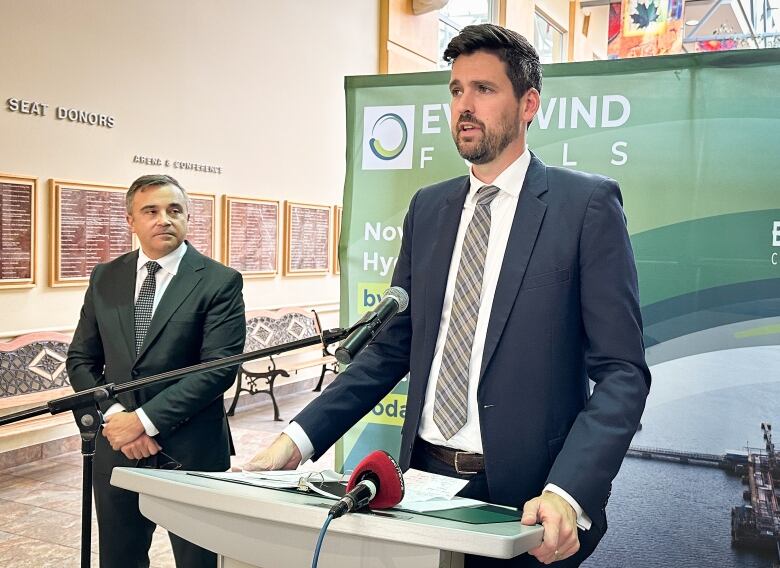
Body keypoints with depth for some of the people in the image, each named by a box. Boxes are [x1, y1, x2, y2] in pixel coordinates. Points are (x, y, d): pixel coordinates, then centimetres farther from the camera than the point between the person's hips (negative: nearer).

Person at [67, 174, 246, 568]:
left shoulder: (220, 281, -7)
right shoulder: (104, 279, 7)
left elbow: (219, 368, -15)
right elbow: (81, 360, 9)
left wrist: (144, 419, -18)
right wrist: (114, 415, -8)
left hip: (191, 451, -4)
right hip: (117, 449, 4)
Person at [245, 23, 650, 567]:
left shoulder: (587, 203, -7)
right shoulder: (428, 207, 8)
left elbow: (622, 372, -11)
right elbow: (393, 347, 10)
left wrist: (567, 494, -25)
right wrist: (299, 439, 0)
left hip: (523, 496, -4)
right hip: (425, 478, 5)